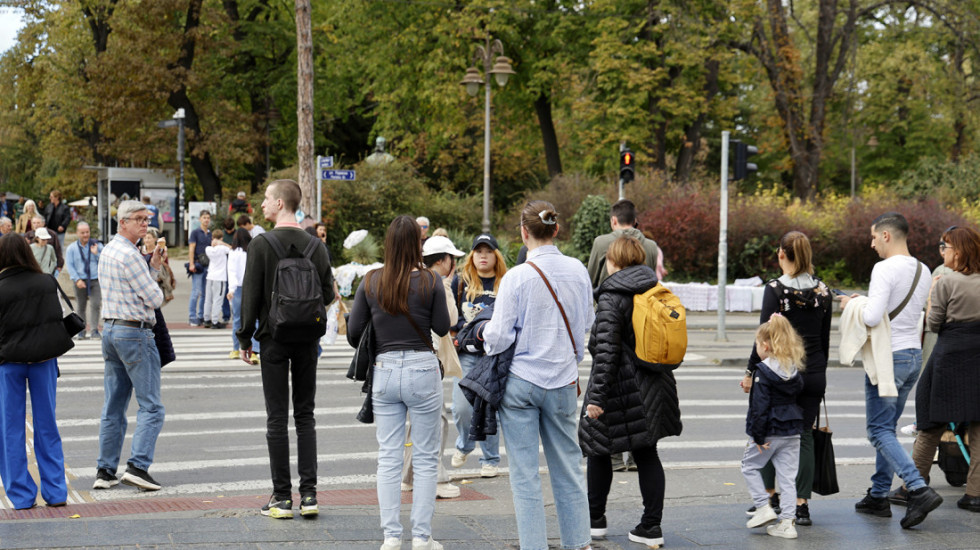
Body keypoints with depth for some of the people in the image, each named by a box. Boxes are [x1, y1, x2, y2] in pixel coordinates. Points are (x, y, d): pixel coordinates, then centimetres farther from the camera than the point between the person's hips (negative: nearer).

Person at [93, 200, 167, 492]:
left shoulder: (107, 251, 14)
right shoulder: (129, 256, -16)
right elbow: (155, 299, -13)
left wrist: (154, 266, 12)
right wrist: (155, 278, 7)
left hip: (110, 330, 9)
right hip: (135, 333, -9)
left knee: (113, 407, 10)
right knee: (151, 406, -6)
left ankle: (105, 470, 10)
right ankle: (138, 465, -14)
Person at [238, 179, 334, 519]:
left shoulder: (260, 245, -9)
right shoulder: (316, 246, 1)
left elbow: (250, 297, -8)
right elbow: (328, 294, 4)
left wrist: (245, 338, 1)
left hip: (274, 338, -3)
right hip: (307, 338, 3)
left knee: (277, 418, 1)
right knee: (305, 415, 9)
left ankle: (282, 498, 2)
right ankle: (308, 494, 5)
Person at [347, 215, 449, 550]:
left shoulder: (371, 282, -1)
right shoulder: (430, 282, -9)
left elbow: (353, 332, 2)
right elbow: (442, 328, 0)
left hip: (385, 371, 2)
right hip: (422, 370, -2)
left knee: (388, 458, 9)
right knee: (425, 459, 6)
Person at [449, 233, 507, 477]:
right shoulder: (460, 281, 6)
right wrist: (468, 328, -10)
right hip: (467, 354, 1)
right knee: (462, 407, -5)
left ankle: (490, 459, 17)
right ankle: (464, 445, 25)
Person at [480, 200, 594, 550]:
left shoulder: (517, 277, -14)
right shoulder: (578, 271, -2)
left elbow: (499, 338, -12)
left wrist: (485, 332, 10)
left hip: (521, 381, -4)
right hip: (564, 380, 4)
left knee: (525, 474, 3)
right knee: (568, 467, 15)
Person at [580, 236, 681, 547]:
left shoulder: (610, 299, -13)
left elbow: (606, 351, -19)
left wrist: (597, 397, -19)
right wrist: (666, 390, 22)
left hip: (619, 391, -6)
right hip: (653, 388, 6)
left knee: (599, 451, 10)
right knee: (647, 454, 9)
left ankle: (595, 519, 21)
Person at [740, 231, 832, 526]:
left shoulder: (775, 289, -11)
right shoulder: (823, 291, 3)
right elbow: (825, 339, 9)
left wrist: (751, 371, -4)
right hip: (813, 375, 4)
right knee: (804, 436, 7)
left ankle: (771, 496, 18)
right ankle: (801, 505, 4)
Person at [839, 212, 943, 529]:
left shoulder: (885, 268, -16)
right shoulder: (923, 271, 10)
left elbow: (873, 317, -24)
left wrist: (851, 304, -5)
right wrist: (865, 301, 18)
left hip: (888, 357, -8)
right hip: (914, 354, 8)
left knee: (880, 431, -4)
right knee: (887, 427, 16)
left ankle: (919, 490, -17)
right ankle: (878, 496, 20)